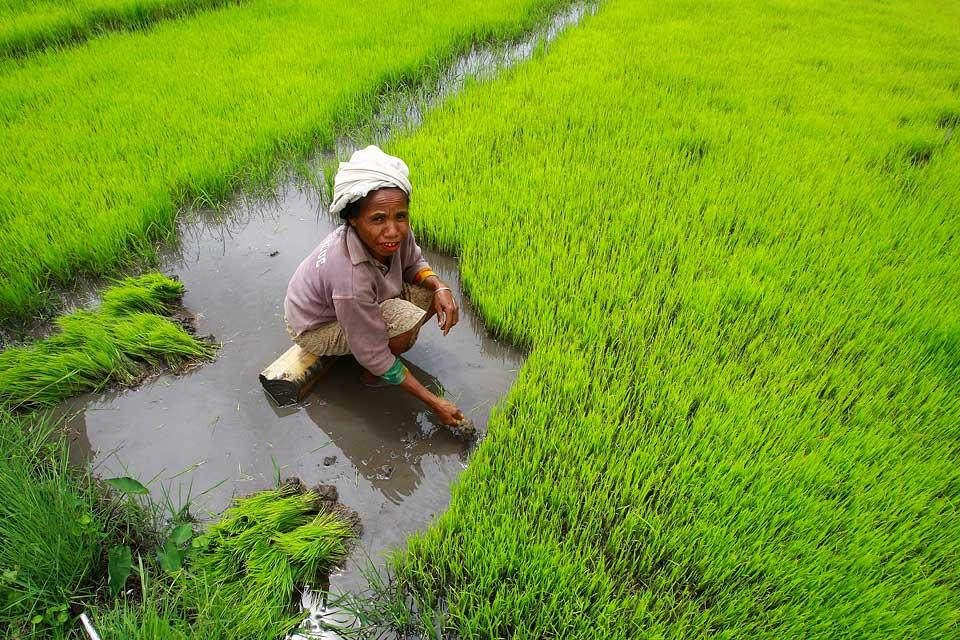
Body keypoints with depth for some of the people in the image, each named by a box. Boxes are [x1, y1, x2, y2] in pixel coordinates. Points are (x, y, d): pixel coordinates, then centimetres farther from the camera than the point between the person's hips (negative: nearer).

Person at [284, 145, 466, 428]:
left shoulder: (397, 230, -25)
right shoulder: (351, 278, -42)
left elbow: (413, 264, -1)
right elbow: (373, 357, -31)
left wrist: (439, 286, -24)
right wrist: (435, 403, -26)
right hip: (316, 328, -7)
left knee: (431, 292, -7)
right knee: (407, 319, -30)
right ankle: (369, 375, 0)